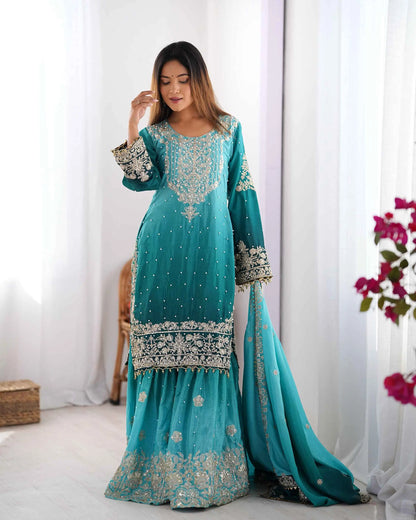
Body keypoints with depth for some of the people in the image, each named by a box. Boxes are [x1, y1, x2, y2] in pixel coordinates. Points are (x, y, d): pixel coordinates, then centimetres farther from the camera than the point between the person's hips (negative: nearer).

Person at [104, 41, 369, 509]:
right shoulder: (155, 133, 9)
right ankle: (161, 464, 11)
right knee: (162, 349, 1)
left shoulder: (228, 129, 9)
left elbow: (241, 194, 8)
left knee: (209, 354, -1)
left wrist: (252, 259, 4)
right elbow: (140, 179, -9)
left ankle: (208, 466, 7)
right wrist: (133, 124, -16)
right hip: (162, 255, 1)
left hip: (211, 252, 0)